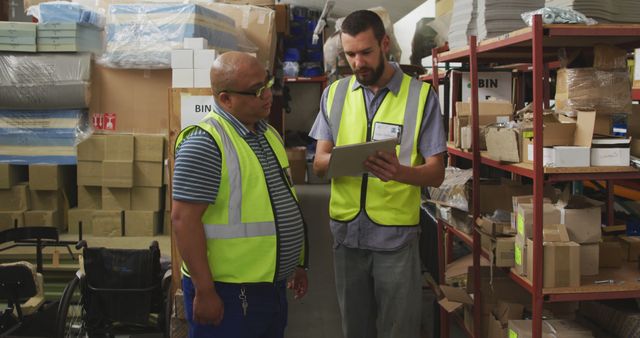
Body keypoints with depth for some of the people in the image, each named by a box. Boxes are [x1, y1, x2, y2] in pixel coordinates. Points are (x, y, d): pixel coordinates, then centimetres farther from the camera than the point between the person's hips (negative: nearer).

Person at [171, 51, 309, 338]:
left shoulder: (268, 134, 10)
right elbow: (184, 219, -20)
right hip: (227, 294, -8)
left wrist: (297, 263, 19)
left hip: (273, 288, 8)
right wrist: (204, 291, -20)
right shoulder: (205, 143, -17)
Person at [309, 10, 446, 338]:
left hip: (396, 236, -3)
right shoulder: (334, 93, 5)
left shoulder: (420, 95, -5)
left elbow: (436, 172, -6)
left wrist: (400, 172, -28)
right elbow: (319, 162, 3)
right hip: (346, 232, 3)